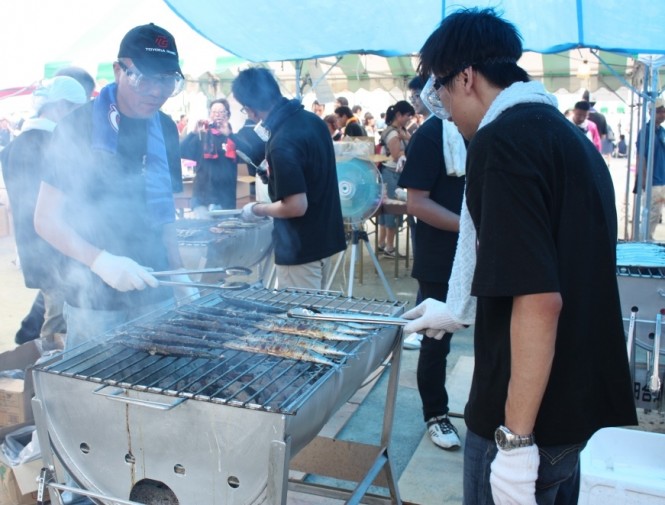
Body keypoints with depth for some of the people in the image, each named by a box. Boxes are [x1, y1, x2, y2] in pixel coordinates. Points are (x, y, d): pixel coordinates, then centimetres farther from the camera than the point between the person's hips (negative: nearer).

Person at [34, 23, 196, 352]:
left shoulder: (165, 129, 6)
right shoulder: (79, 126, -9)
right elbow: (46, 220, -9)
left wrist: (177, 271, 5)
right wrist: (101, 261, -24)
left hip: (155, 295, 5)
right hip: (94, 300, -4)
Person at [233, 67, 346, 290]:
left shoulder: (282, 143, -25)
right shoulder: (314, 120, 2)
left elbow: (297, 206, -26)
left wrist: (258, 209, -11)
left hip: (301, 249, -9)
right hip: (325, 238, 9)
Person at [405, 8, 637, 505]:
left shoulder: (502, 139, -19)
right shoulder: (568, 134, 10)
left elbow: (539, 299, -27)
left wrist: (514, 439, -22)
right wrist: (459, 313, 28)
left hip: (532, 414, -9)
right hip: (579, 401, 9)